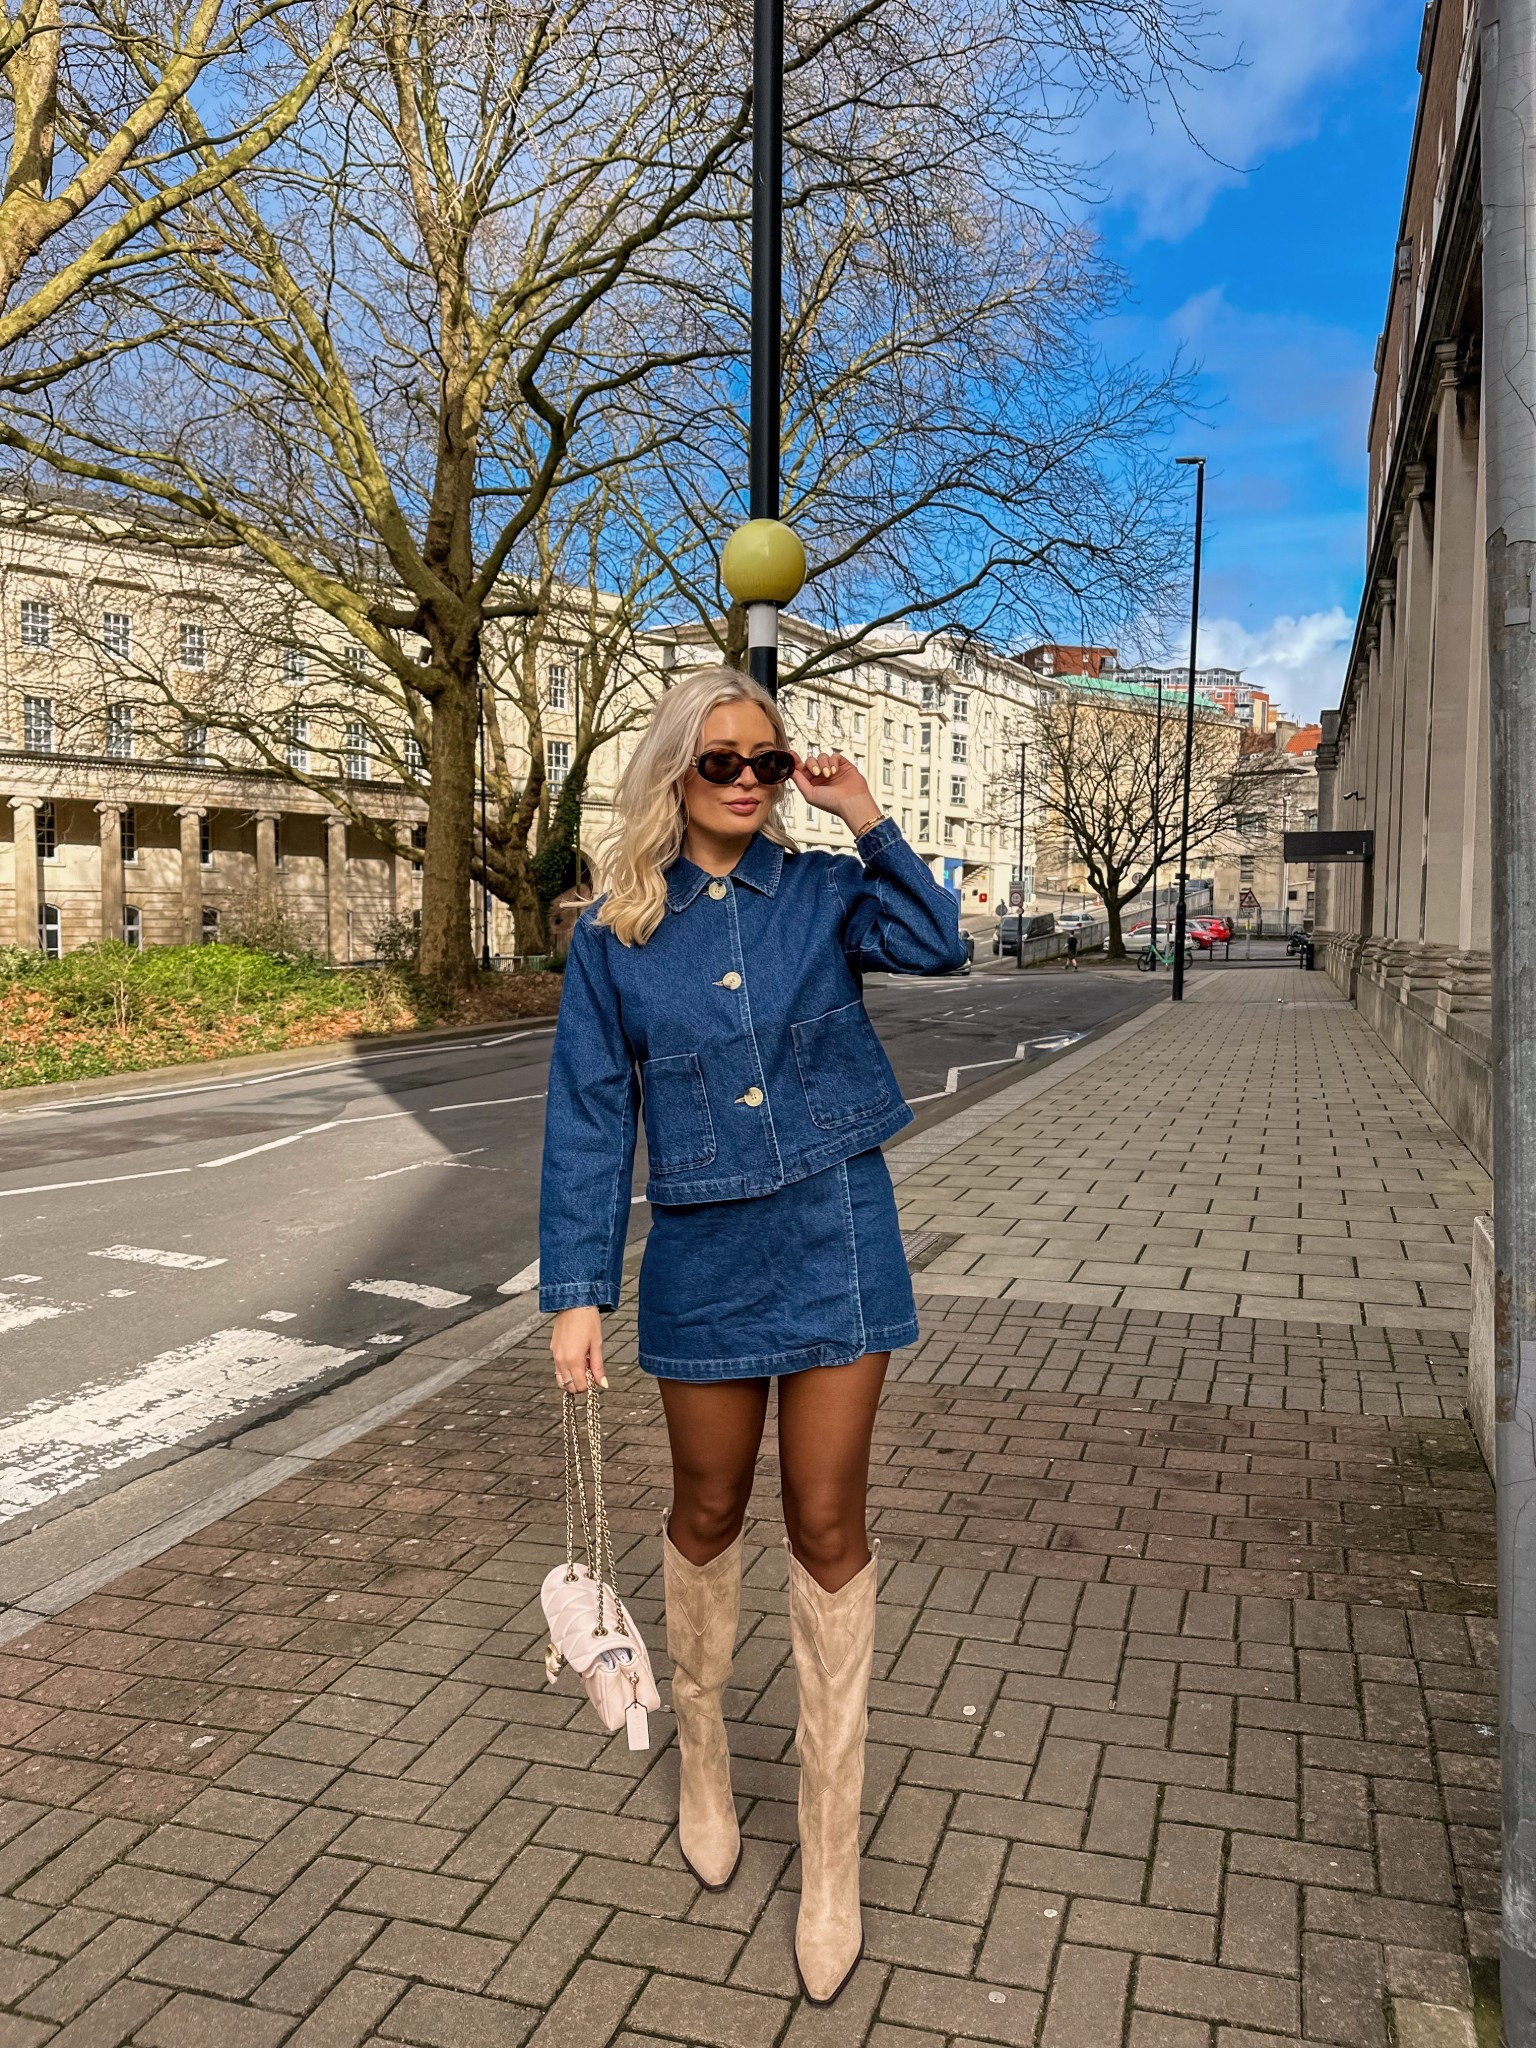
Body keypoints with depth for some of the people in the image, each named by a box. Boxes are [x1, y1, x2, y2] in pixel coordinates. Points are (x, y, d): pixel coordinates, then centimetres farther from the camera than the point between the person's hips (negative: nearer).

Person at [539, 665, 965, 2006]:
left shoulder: (823, 890, 2)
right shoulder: (616, 937, 0)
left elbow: (937, 946, -16)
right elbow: (589, 1123, -1)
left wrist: (868, 819, -14)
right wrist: (578, 1292, -5)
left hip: (837, 1240, 0)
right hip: (705, 1255, 0)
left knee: (829, 1527, 5)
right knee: (710, 1510, 16)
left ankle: (832, 1845, 21)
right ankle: (702, 1748, 43)